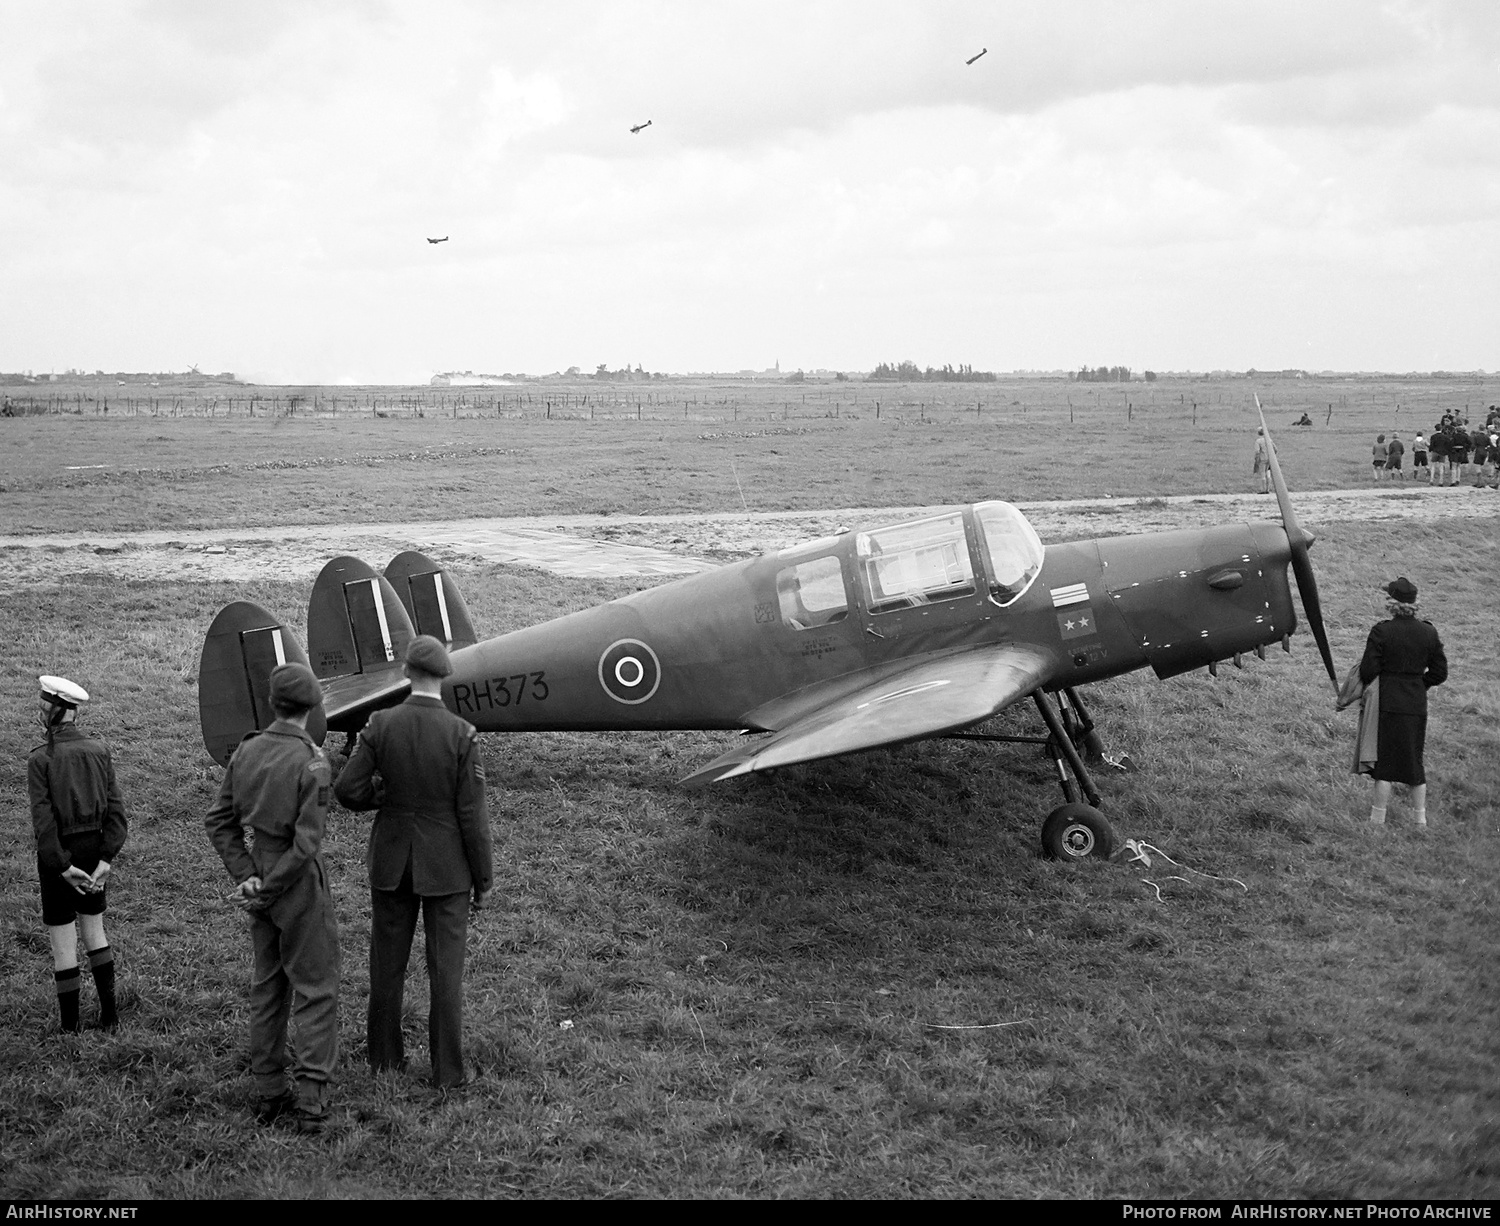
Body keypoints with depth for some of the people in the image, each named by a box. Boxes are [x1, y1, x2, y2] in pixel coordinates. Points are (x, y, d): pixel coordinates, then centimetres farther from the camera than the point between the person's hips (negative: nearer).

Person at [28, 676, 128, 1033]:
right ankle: (109, 1012, 21)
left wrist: (63, 866, -15)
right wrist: (106, 859, -6)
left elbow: (43, 820, -18)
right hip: (95, 849, 5)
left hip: (58, 856, -5)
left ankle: (70, 1028, 11)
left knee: (62, 941, 4)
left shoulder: (40, 759, -14)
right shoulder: (99, 750, -1)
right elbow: (116, 808, -4)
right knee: (94, 930, 20)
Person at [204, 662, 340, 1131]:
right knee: (315, 989, 3)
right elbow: (307, 843, -22)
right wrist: (265, 891, -12)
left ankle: (268, 1092, 23)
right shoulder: (312, 763, -19)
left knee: (268, 984, 16)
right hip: (300, 883, -6)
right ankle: (310, 1099, 1)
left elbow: (219, 821, 2)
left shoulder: (247, 751, -1)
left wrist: (247, 876, -2)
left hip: (261, 874, 6)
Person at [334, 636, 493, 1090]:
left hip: (391, 862, 3)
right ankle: (447, 1070, 13)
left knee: (387, 963, 16)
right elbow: (472, 815, -14)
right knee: (445, 968, 6)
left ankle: (384, 1055, 30)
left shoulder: (380, 725, -10)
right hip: (445, 866, -3)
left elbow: (347, 790, -10)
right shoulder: (462, 734, -17)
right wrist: (484, 878, -4)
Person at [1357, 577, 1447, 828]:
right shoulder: (1428, 633, 0)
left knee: (1384, 760, 3)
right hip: (1417, 705, 4)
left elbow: (1368, 670, -13)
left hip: (1387, 704, -4)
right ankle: (1421, 820, 23)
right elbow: (1440, 672, 5)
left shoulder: (1382, 631, -13)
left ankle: (1378, 819, 7)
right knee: (1414, 760, 16)